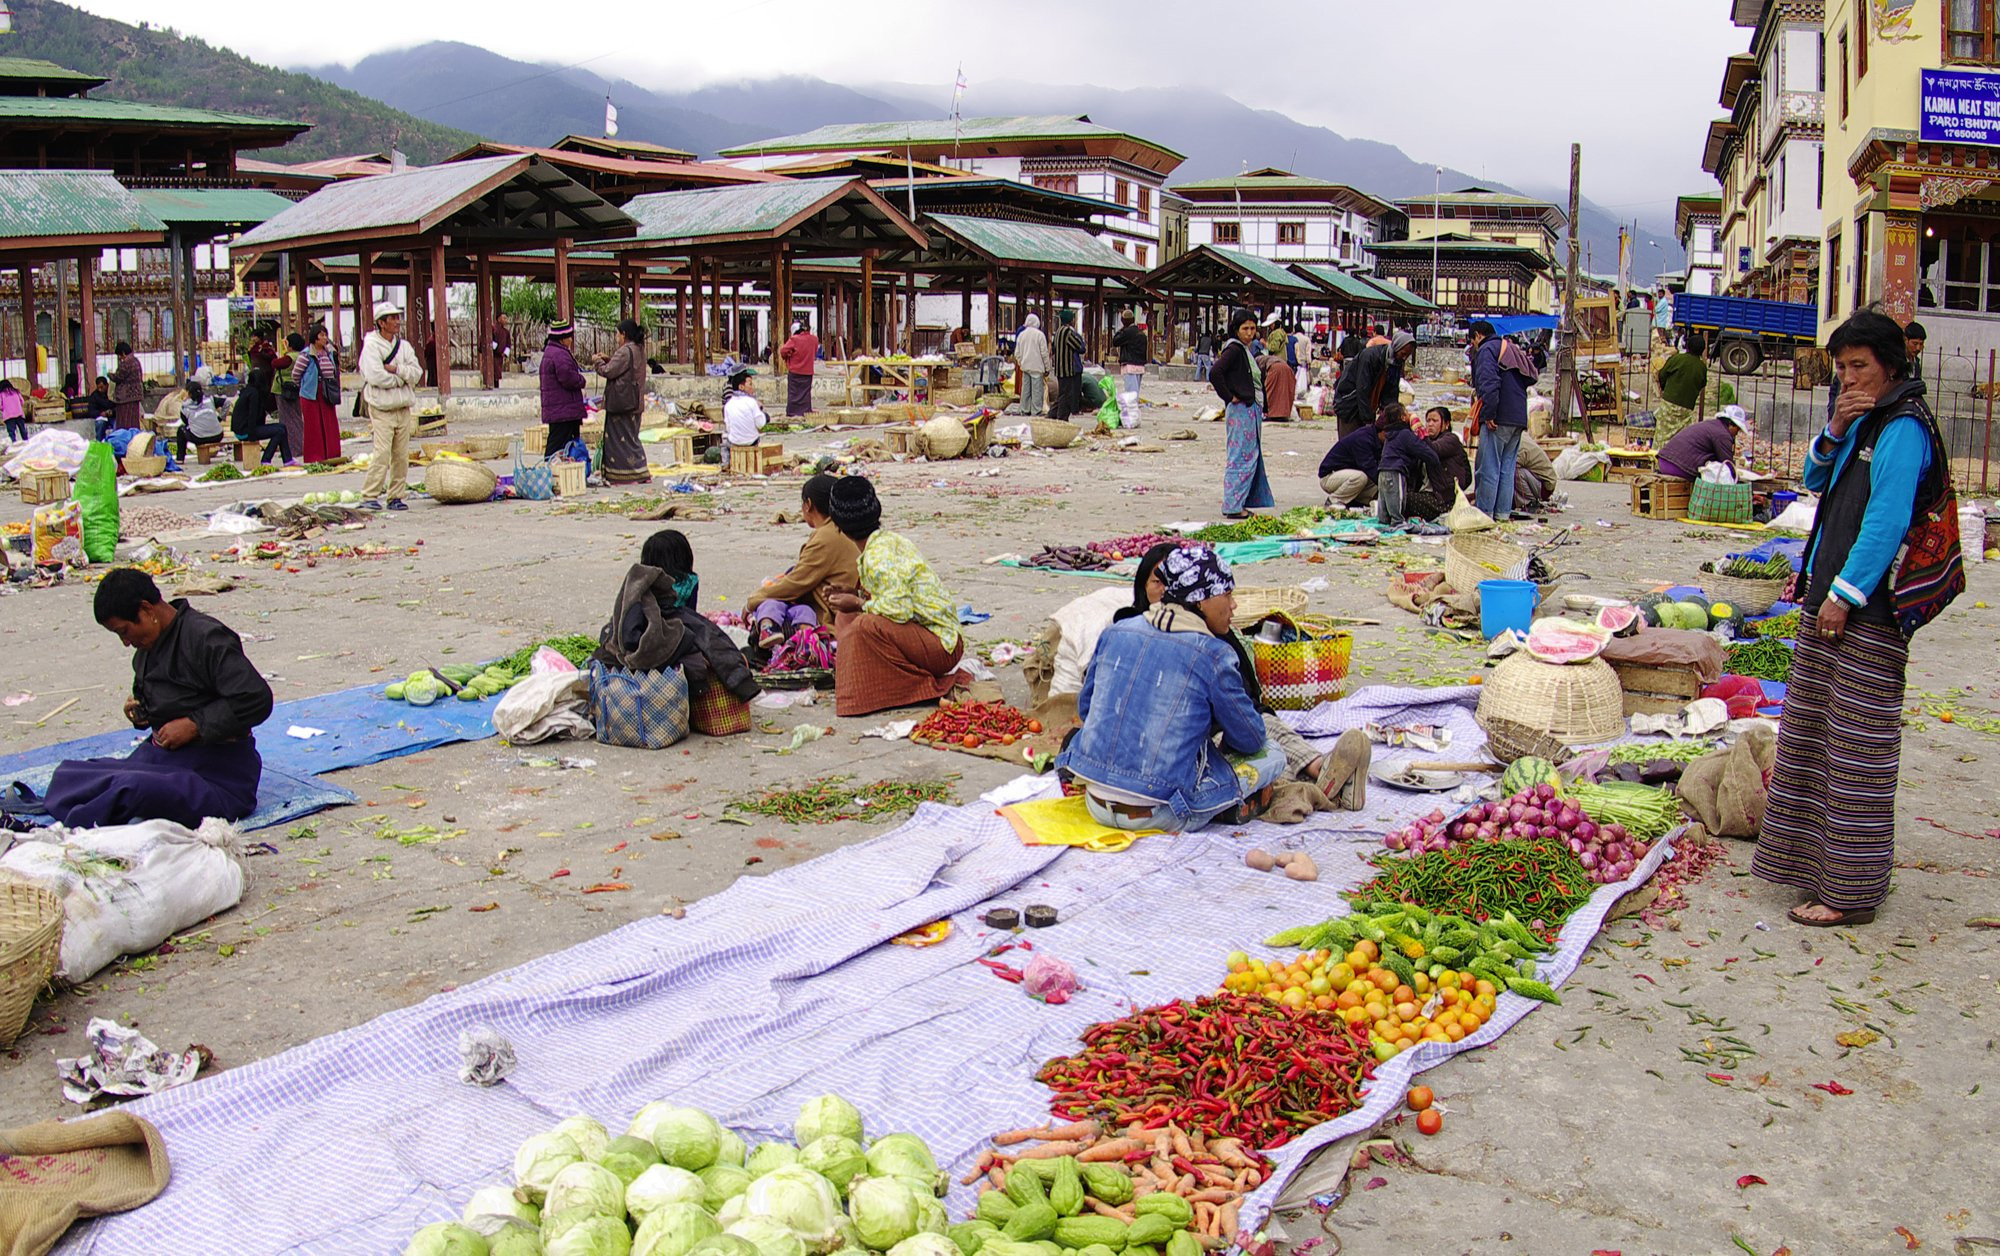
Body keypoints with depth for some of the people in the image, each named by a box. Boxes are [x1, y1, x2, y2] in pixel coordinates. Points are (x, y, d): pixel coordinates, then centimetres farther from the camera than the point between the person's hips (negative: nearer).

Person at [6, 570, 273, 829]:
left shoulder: (206, 638, -14)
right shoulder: (147, 649, 14)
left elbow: (256, 700, -22)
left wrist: (193, 725, -18)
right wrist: (138, 712, 7)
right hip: (161, 755, 9)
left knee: (129, 787, -30)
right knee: (68, 773, -4)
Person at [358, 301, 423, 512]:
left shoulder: (404, 345, 13)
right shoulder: (371, 345, -5)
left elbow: (417, 373, 3)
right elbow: (375, 376, -17)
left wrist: (395, 370, -12)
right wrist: (401, 378, -6)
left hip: (403, 408, 6)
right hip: (382, 409, -6)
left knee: (401, 455, 4)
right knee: (382, 452, -13)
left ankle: (395, 496, 12)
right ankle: (369, 496, -9)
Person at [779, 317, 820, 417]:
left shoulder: (794, 340, -14)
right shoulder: (814, 339, 0)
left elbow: (783, 352, -13)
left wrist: (786, 357, 7)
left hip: (795, 371, -3)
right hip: (808, 371, 4)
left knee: (793, 392, 3)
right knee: (805, 392, 11)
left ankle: (791, 412, 3)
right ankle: (806, 410, 11)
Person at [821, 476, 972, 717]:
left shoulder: (878, 556, -21)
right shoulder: (888, 540, 8)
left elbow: (899, 609, -29)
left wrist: (858, 603, -14)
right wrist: (851, 595, 6)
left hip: (942, 647, -9)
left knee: (868, 625, -31)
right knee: (845, 617, 12)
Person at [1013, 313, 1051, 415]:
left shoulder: (1021, 334, 7)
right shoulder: (1040, 334, -8)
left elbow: (1017, 353, 11)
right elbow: (1044, 353, -7)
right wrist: (1047, 368, -1)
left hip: (1025, 366, 5)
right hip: (1037, 367, -5)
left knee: (1025, 388, 11)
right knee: (1037, 389, -3)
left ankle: (1025, 409, 14)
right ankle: (1036, 410, -4)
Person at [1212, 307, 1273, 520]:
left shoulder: (1247, 351, 16)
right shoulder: (1234, 349, -12)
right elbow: (1215, 374, -24)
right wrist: (1230, 397, -17)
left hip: (1253, 410, 10)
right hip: (1241, 409, -10)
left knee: (1252, 457, 12)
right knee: (1241, 458, -9)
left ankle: (1239, 503, 17)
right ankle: (1233, 506, -5)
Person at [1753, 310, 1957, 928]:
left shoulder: (1902, 428, -13)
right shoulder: (1865, 422, 16)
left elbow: (1887, 520, -20)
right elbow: (1818, 481, 17)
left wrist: (1845, 593, -20)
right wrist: (1836, 431, 0)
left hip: (1868, 611, -10)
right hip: (1830, 599, 10)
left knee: (1857, 749, -5)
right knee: (1813, 734, 16)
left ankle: (1852, 893, 2)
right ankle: (1815, 860, 28)